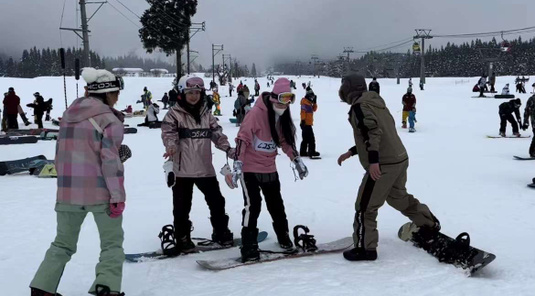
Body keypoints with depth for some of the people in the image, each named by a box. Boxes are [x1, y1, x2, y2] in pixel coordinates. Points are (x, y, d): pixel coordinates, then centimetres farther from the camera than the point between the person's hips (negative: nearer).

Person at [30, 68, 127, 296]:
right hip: (101, 192, -5)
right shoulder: (109, 120, -11)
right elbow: (111, 162, -15)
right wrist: (117, 197, -12)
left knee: (63, 243, 19)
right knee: (112, 242, 8)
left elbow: (62, 153, 15)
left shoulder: (68, 114, 9)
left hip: (68, 191, 6)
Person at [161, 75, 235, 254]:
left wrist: (229, 149, -5)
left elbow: (217, 133, 10)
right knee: (182, 207, 2)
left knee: (217, 201, 14)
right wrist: (171, 147, -37)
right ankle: (182, 239, 17)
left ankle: (221, 233, 33)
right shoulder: (174, 114, -4)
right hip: (182, 169, -4)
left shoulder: (206, 115, 11)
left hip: (205, 168, 5)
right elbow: (168, 133, -17)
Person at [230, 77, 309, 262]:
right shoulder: (257, 113, -20)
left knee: (276, 204, 16)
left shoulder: (283, 116, 2)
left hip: (269, 168, 7)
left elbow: (285, 140, 14)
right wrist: (238, 164, -25)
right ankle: (249, 246, -3)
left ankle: (284, 237, 34)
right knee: (253, 205, -12)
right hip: (249, 168, -7)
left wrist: (296, 160, 11)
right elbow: (242, 138, -21)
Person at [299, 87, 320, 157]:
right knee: (311, 139, -11)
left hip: (308, 123, 10)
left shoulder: (309, 102, 18)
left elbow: (314, 109, 22)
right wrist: (303, 120, -24)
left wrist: (315, 102, 11)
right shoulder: (304, 102, -11)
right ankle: (311, 152, -10)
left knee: (306, 139, 14)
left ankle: (303, 152, 20)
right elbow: (303, 112, -18)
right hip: (306, 123, -10)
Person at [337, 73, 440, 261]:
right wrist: (351, 152, 25)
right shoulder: (376, 102, 19)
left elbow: (372, 130, -24)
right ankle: (430, 225, 42)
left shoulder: (359, 106, -9)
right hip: (400, 159, 9)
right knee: (399, 197, 29)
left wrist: (373, 160, -30)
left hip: (382, 165, -9)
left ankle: (365, 248, 7)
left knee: (365, 206, 0)